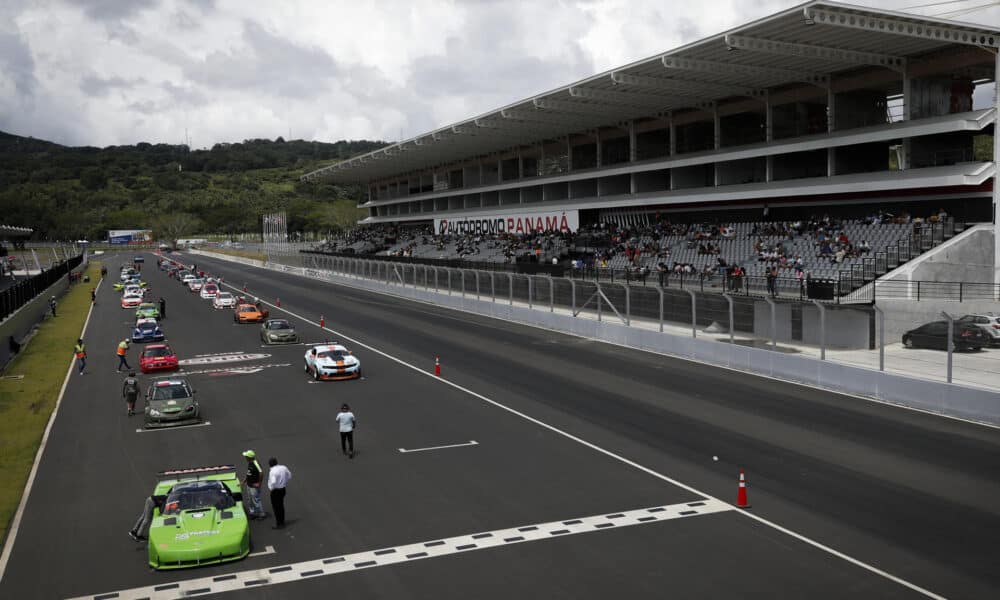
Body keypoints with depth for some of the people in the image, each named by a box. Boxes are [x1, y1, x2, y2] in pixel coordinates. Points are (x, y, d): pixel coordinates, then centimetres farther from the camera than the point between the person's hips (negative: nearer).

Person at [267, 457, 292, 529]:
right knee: (281, 505, 21)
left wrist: (271, 488, -15)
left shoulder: (272, 471, -24)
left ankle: (278, 524, 9)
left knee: (276, 507, 4)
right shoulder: (284, 468, 0)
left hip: (275, 491, -8)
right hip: (283, 489, 8)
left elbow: (273, 482, -34)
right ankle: (282, 522, 33)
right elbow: (289, 476, 10)